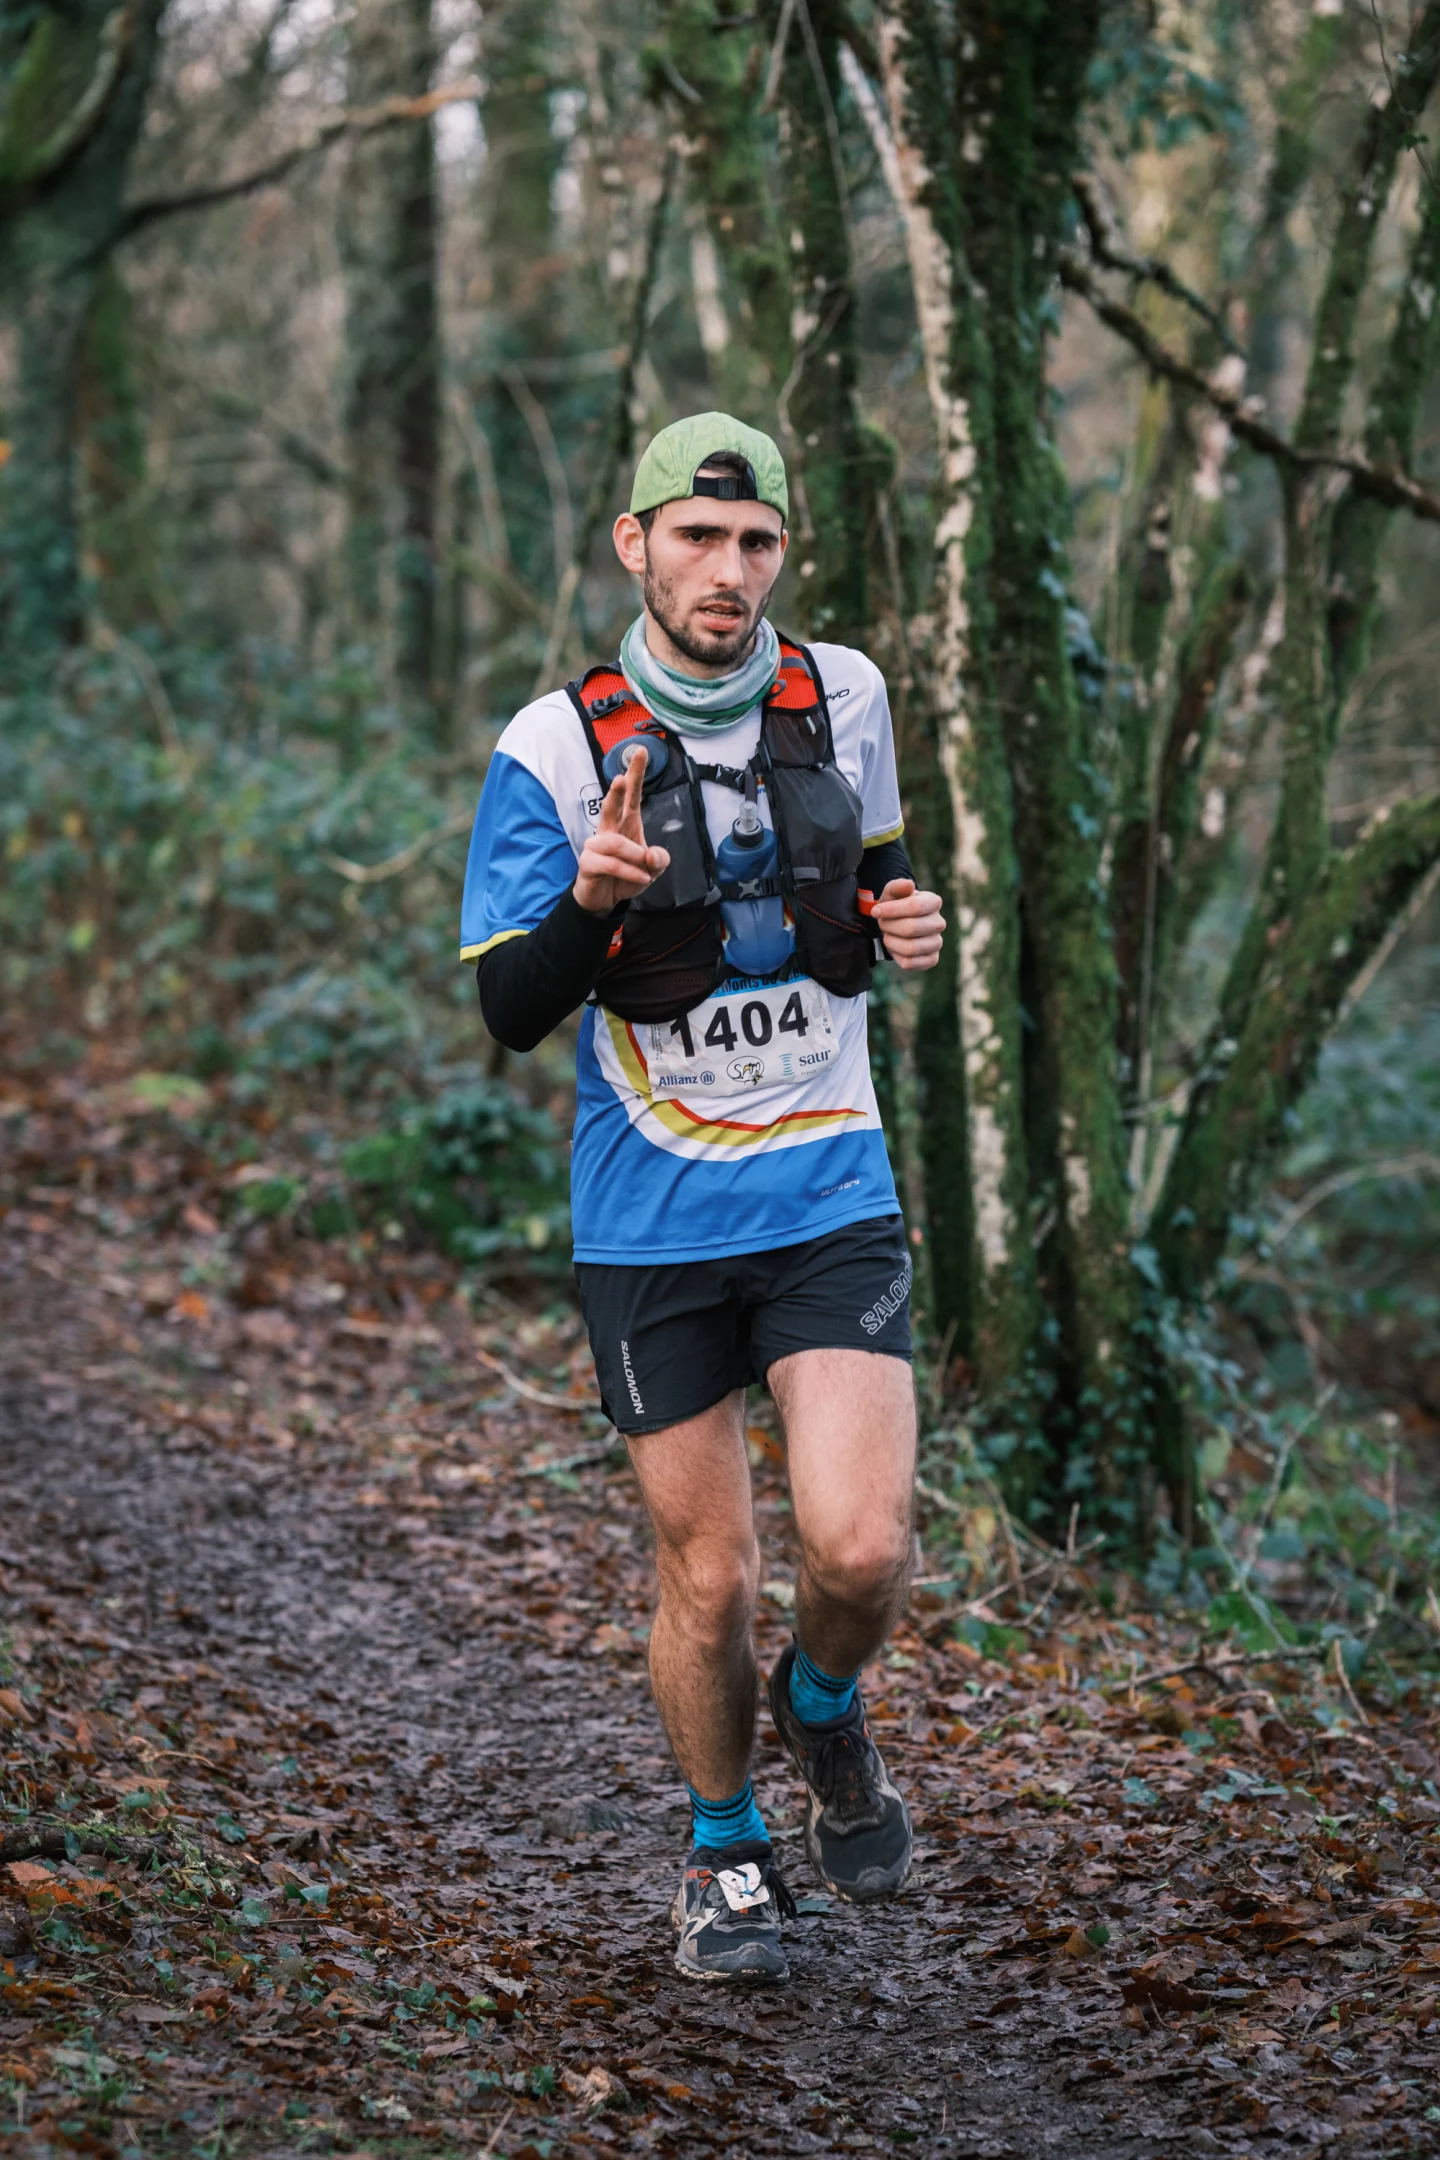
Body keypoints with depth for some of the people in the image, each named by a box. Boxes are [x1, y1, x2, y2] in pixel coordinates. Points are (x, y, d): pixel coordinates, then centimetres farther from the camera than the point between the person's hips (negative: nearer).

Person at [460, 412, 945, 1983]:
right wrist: (592, 902, -26)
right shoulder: (555, 747, -7)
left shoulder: (843, 697, 2)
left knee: (860, 1548, -13)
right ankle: (724, 1850, 29)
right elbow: (508, 1012, -6)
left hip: (831, 1194, 1)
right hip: (651, 1222, -1)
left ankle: (825, 1711, 22)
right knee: (708, 1577, 3)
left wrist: (898, 920, -2)